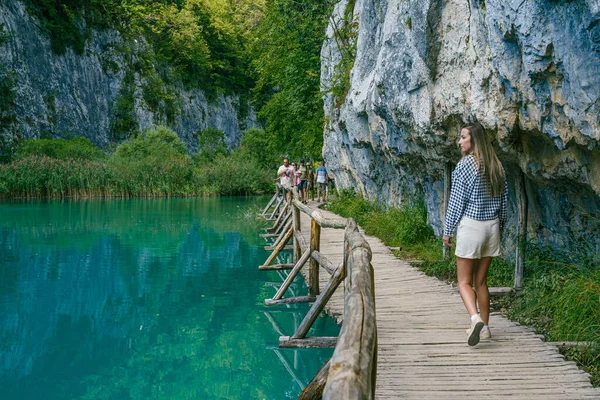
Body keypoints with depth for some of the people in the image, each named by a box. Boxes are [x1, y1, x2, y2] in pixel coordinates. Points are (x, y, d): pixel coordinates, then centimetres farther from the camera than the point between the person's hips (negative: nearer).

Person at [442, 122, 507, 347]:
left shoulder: (465, 165, -11)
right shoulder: (496, 166, 7)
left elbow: (457, 201, -10)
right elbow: (503, 200, 12)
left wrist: (448, 230, -2)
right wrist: (500, 228, 22)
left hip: (471, 225, -6)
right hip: (492, 226, 6)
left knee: (464, 281, 1)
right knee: (481, 280, 14)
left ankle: (475, 319, -21)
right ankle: (484, 327, 17)